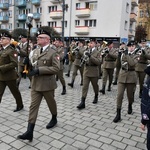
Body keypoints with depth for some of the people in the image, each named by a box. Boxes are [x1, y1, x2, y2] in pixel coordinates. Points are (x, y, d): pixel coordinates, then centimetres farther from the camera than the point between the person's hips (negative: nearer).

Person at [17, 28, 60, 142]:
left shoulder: (53, 53, -11)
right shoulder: (35, 51, 10)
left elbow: (56, 68, -19)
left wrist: (39, 70, -24)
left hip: (47, 84, -5)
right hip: (35, 83, 6)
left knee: (51, 103, 16)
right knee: (33, 106, 0)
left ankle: (54, 119, 44)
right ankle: (29, 132, 1)